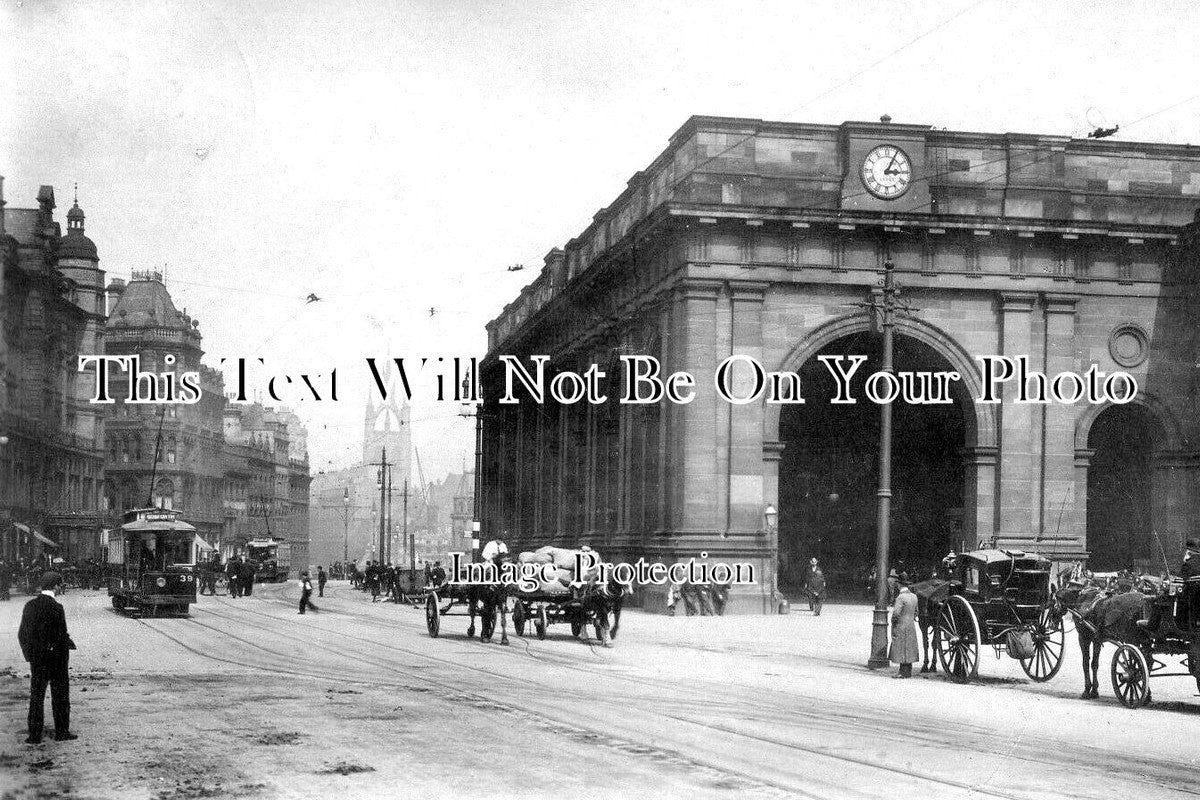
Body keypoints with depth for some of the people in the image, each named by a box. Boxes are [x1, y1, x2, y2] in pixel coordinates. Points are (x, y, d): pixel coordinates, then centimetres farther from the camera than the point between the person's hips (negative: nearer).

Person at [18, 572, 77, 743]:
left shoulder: (30, 606, 1)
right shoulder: (56, 608, -17)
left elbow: (21, 634, 5)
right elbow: (61, 636, -18)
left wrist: (29, 653, 12)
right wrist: (69, 645, 1)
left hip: (36, 659, 5)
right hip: (56, 659, -5)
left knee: (36, 697, 10)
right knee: (60, 696, 9)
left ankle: (35, 735, 8)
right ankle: (61, 732, 16)